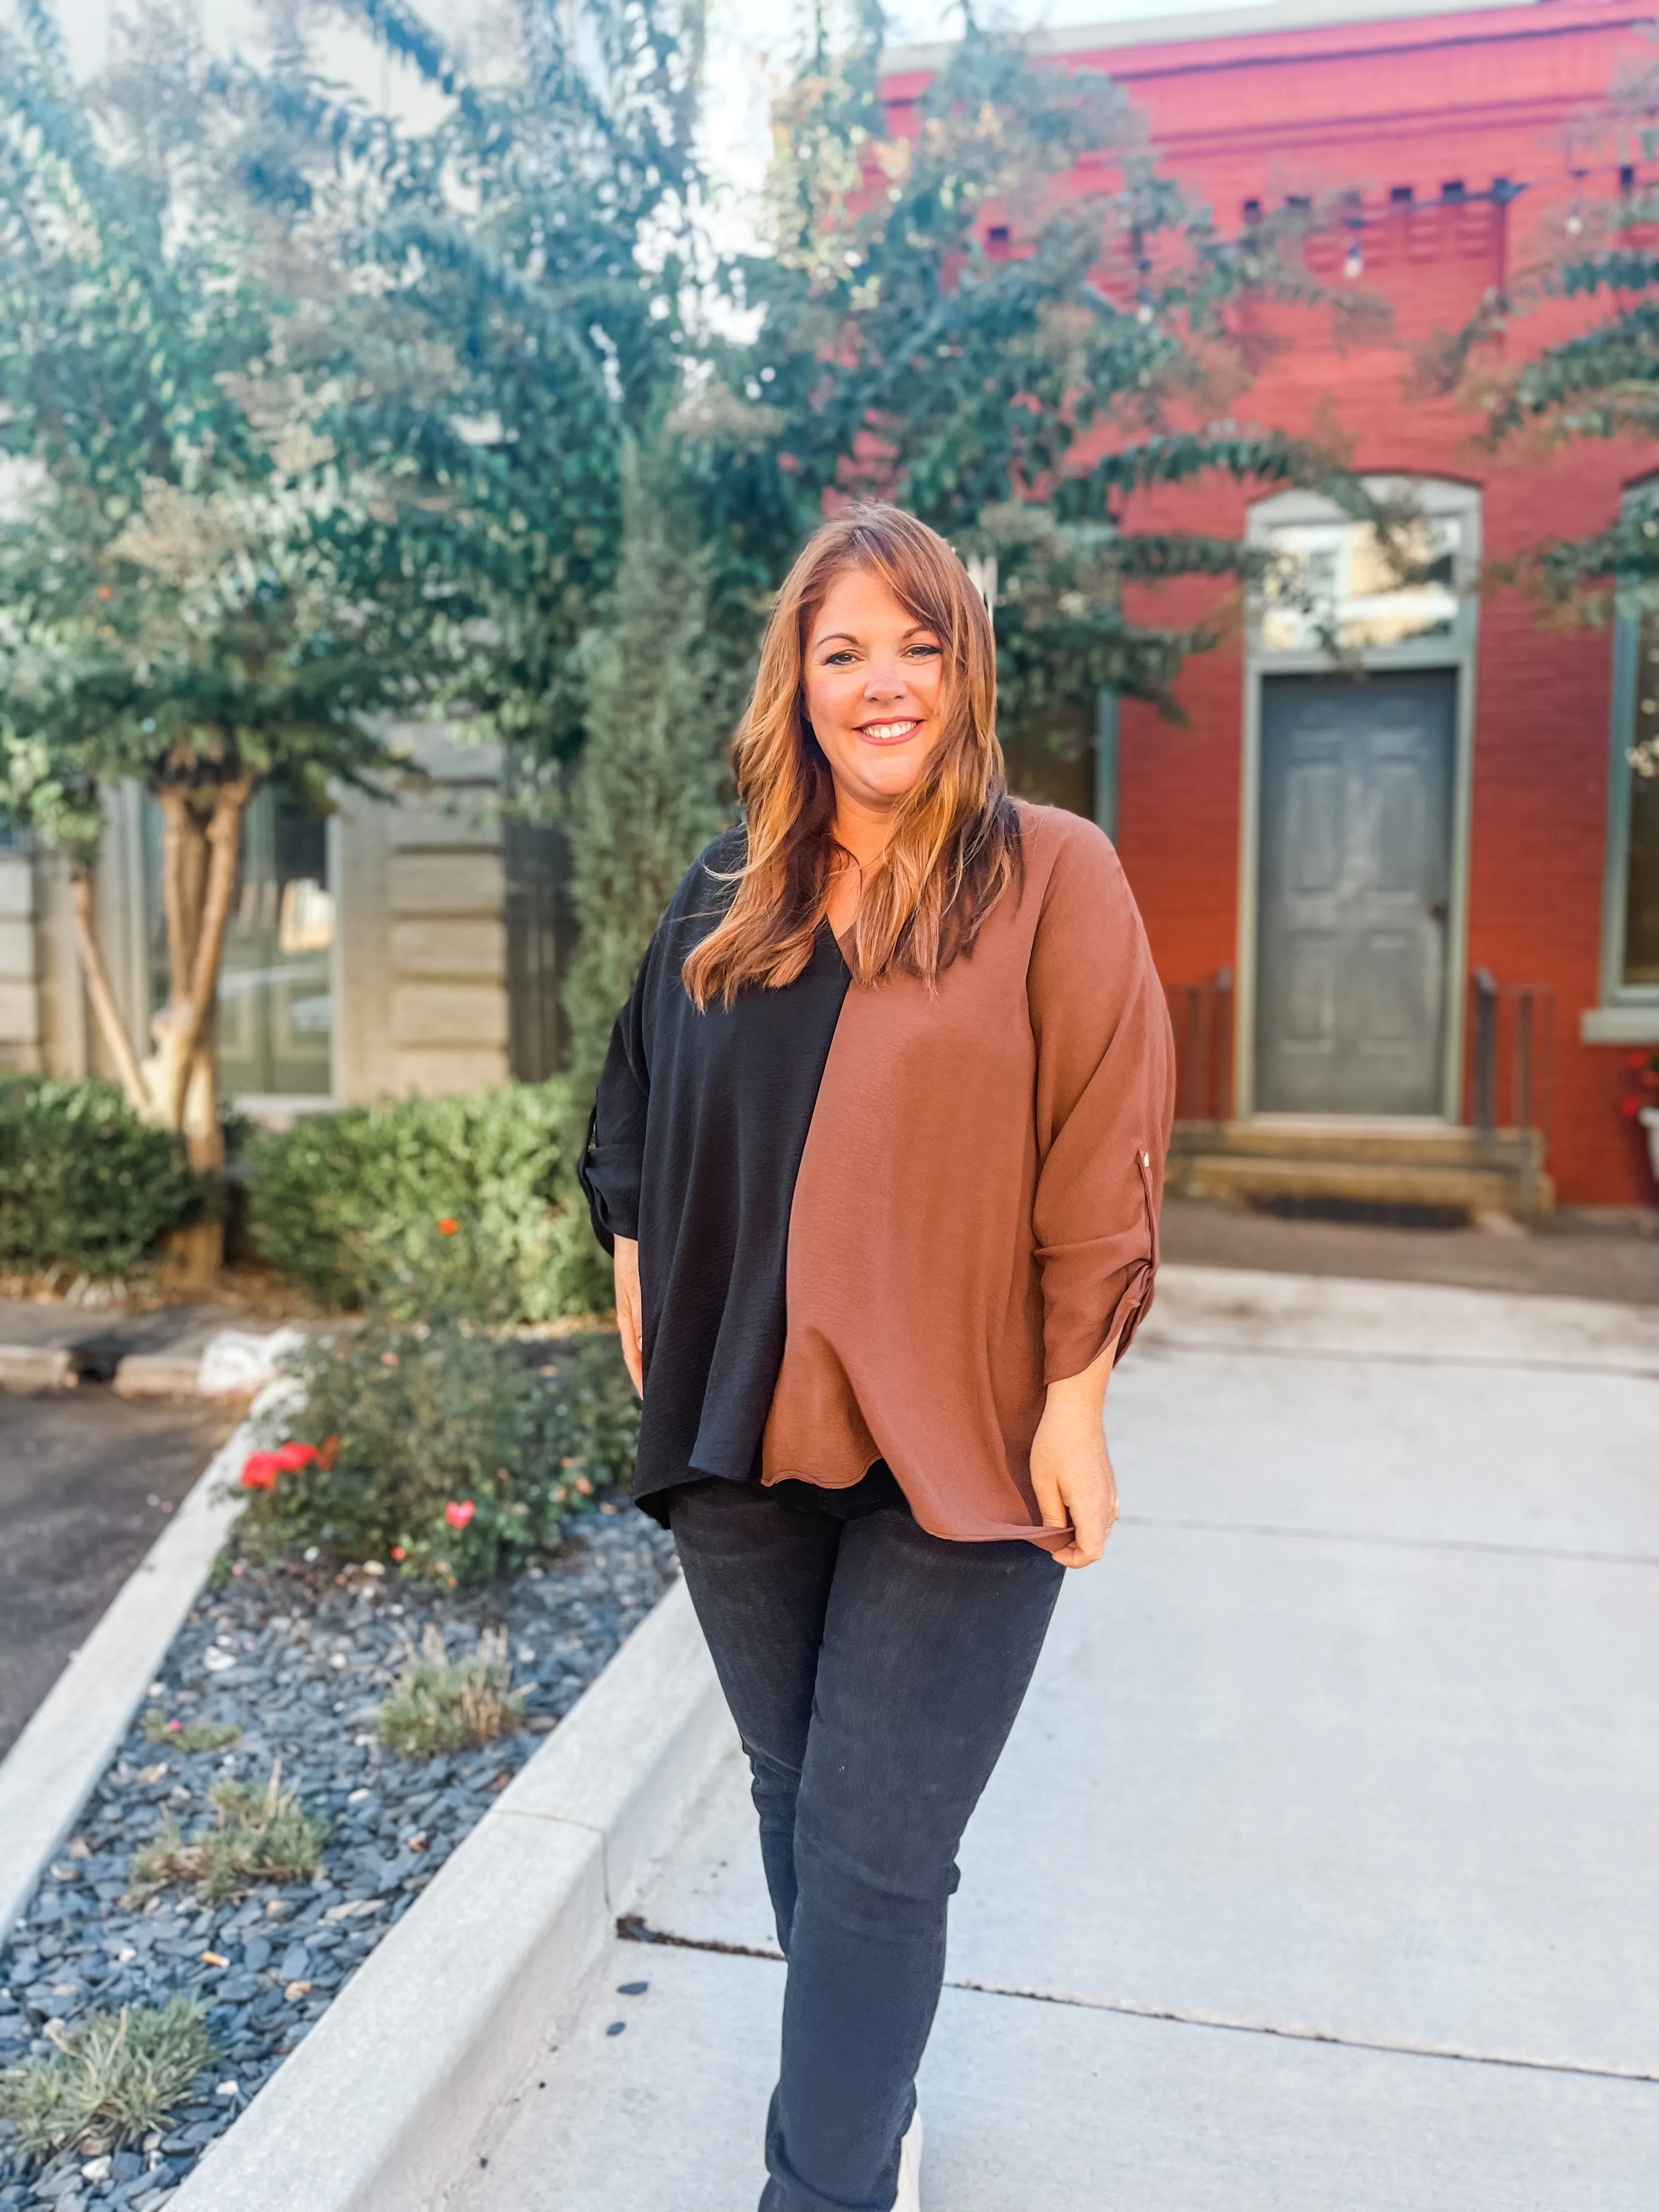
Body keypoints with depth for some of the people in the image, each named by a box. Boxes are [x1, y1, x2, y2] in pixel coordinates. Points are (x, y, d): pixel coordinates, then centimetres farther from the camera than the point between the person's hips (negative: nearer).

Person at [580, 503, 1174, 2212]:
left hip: (956, 1450, -5)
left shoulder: (1051, 880, -5)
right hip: (740, 1439, 5)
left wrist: (1074, 1403, -11)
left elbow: (1105, 1163, -8)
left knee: (874, 1860, 0)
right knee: (799, 1809, 19)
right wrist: (643, 1304, 8)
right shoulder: (723, 899, 8)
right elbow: (638, 1127, 15)